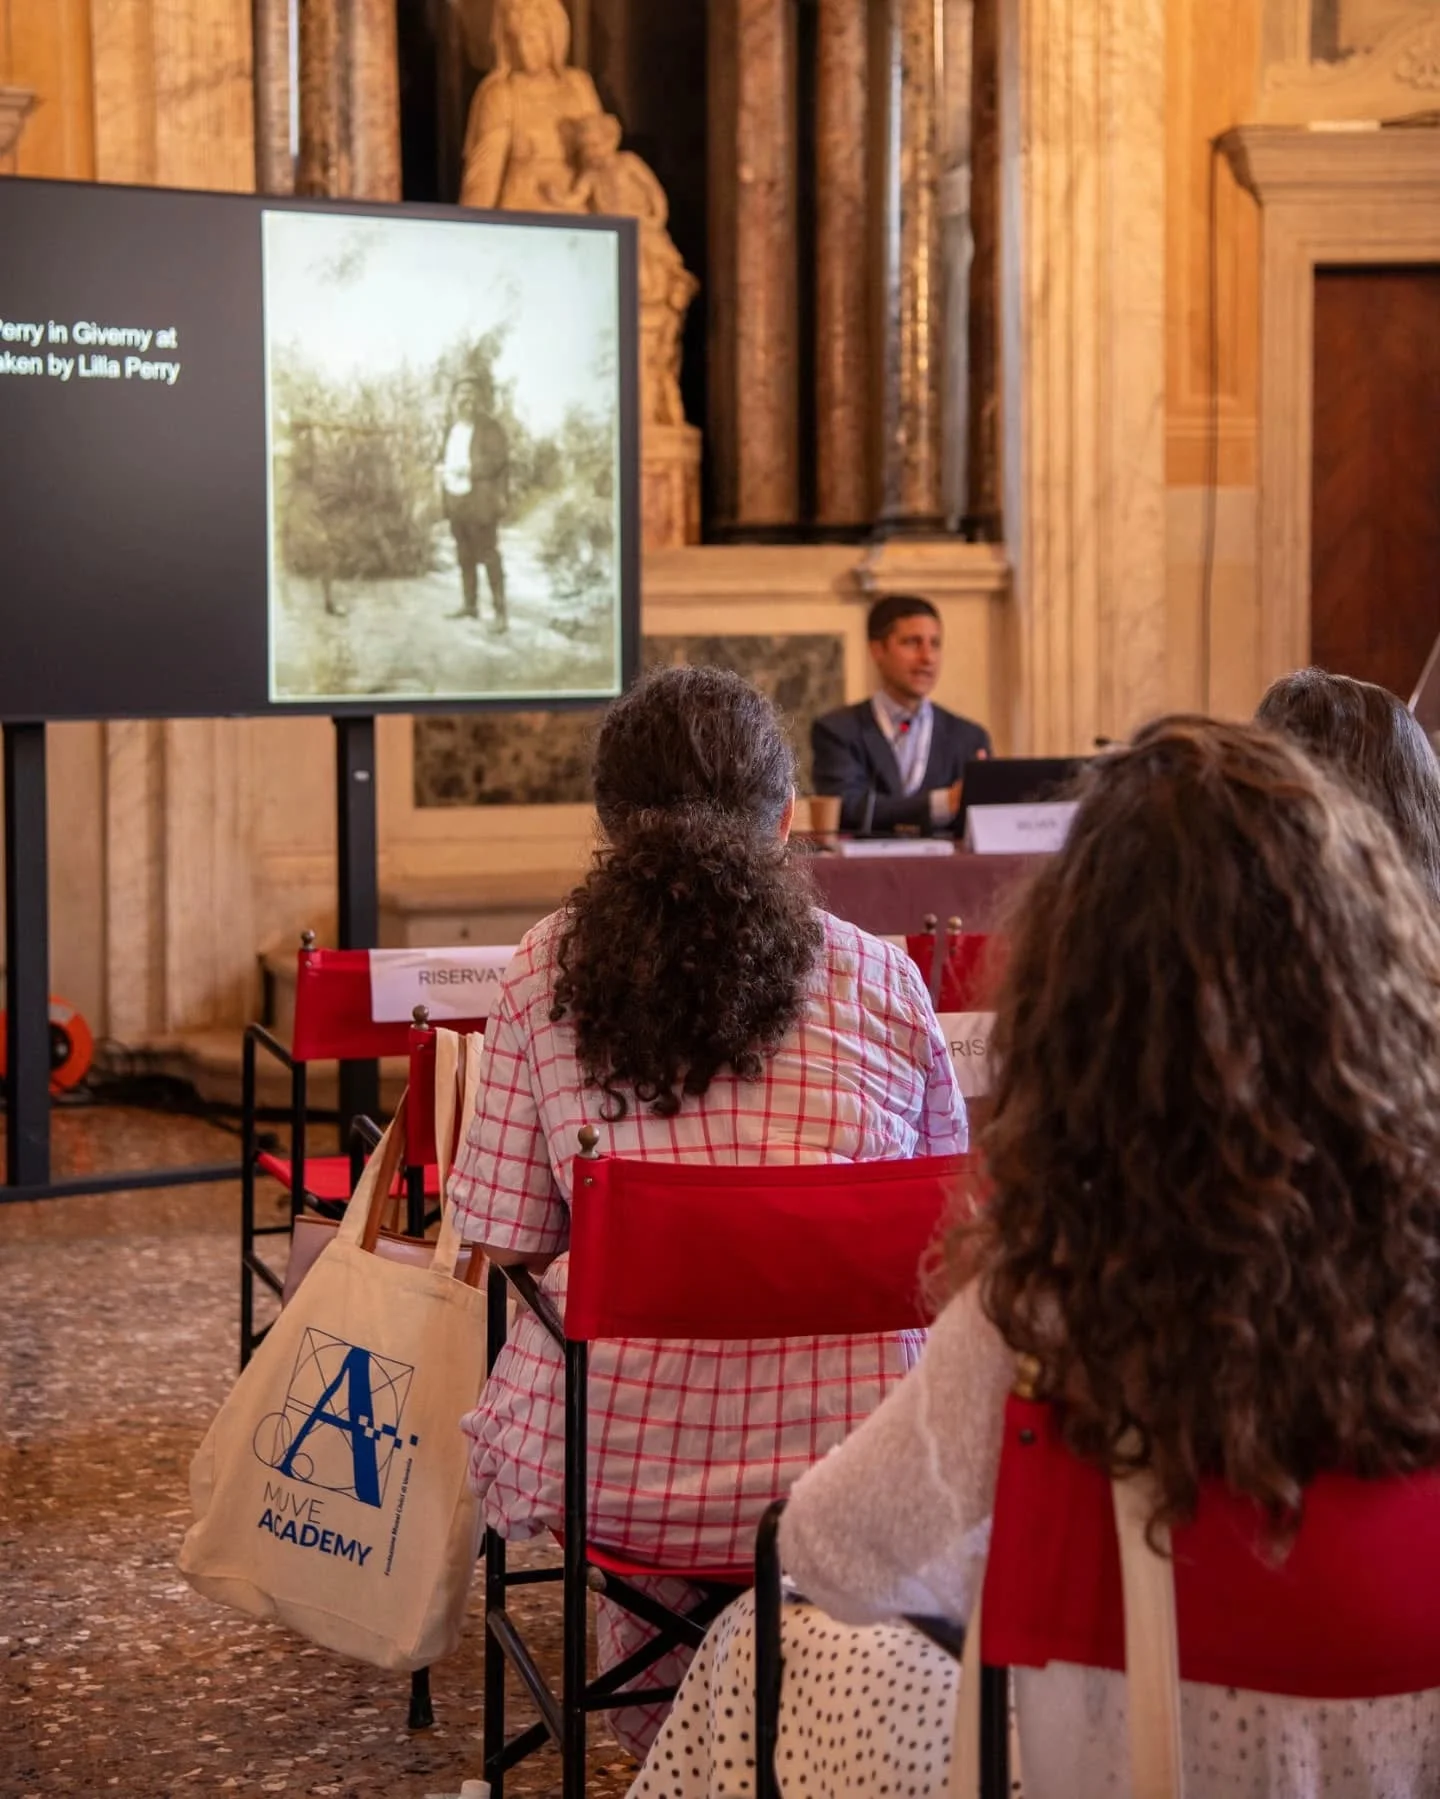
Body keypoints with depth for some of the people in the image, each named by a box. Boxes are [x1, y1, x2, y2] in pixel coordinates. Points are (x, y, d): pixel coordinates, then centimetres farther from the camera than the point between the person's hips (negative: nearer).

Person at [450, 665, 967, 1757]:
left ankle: (656, 1715, 43)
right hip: (842, 1461, 1)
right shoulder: (878, 980, -2)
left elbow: (509, 1238, 0)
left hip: (609, 1466, 0)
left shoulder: (549, 969, -3)